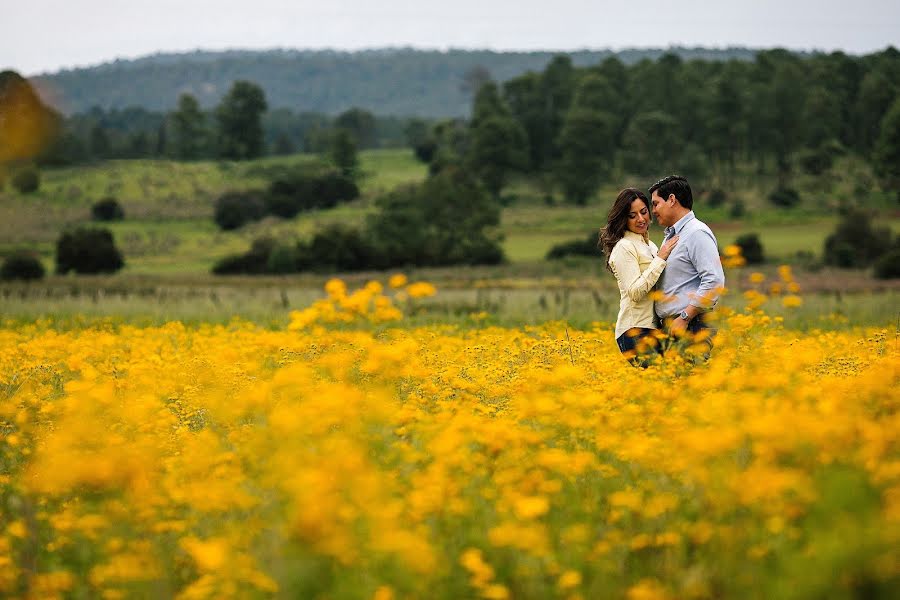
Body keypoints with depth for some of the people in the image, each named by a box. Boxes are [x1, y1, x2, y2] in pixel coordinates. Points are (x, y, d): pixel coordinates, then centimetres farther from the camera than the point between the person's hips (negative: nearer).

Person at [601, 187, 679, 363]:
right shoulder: (624, 248, -8)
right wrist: (660, 258, -17)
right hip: (636, 330, -8)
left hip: (654, 328, 8)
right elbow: (635, 292, -17)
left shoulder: (650, 245, 19)